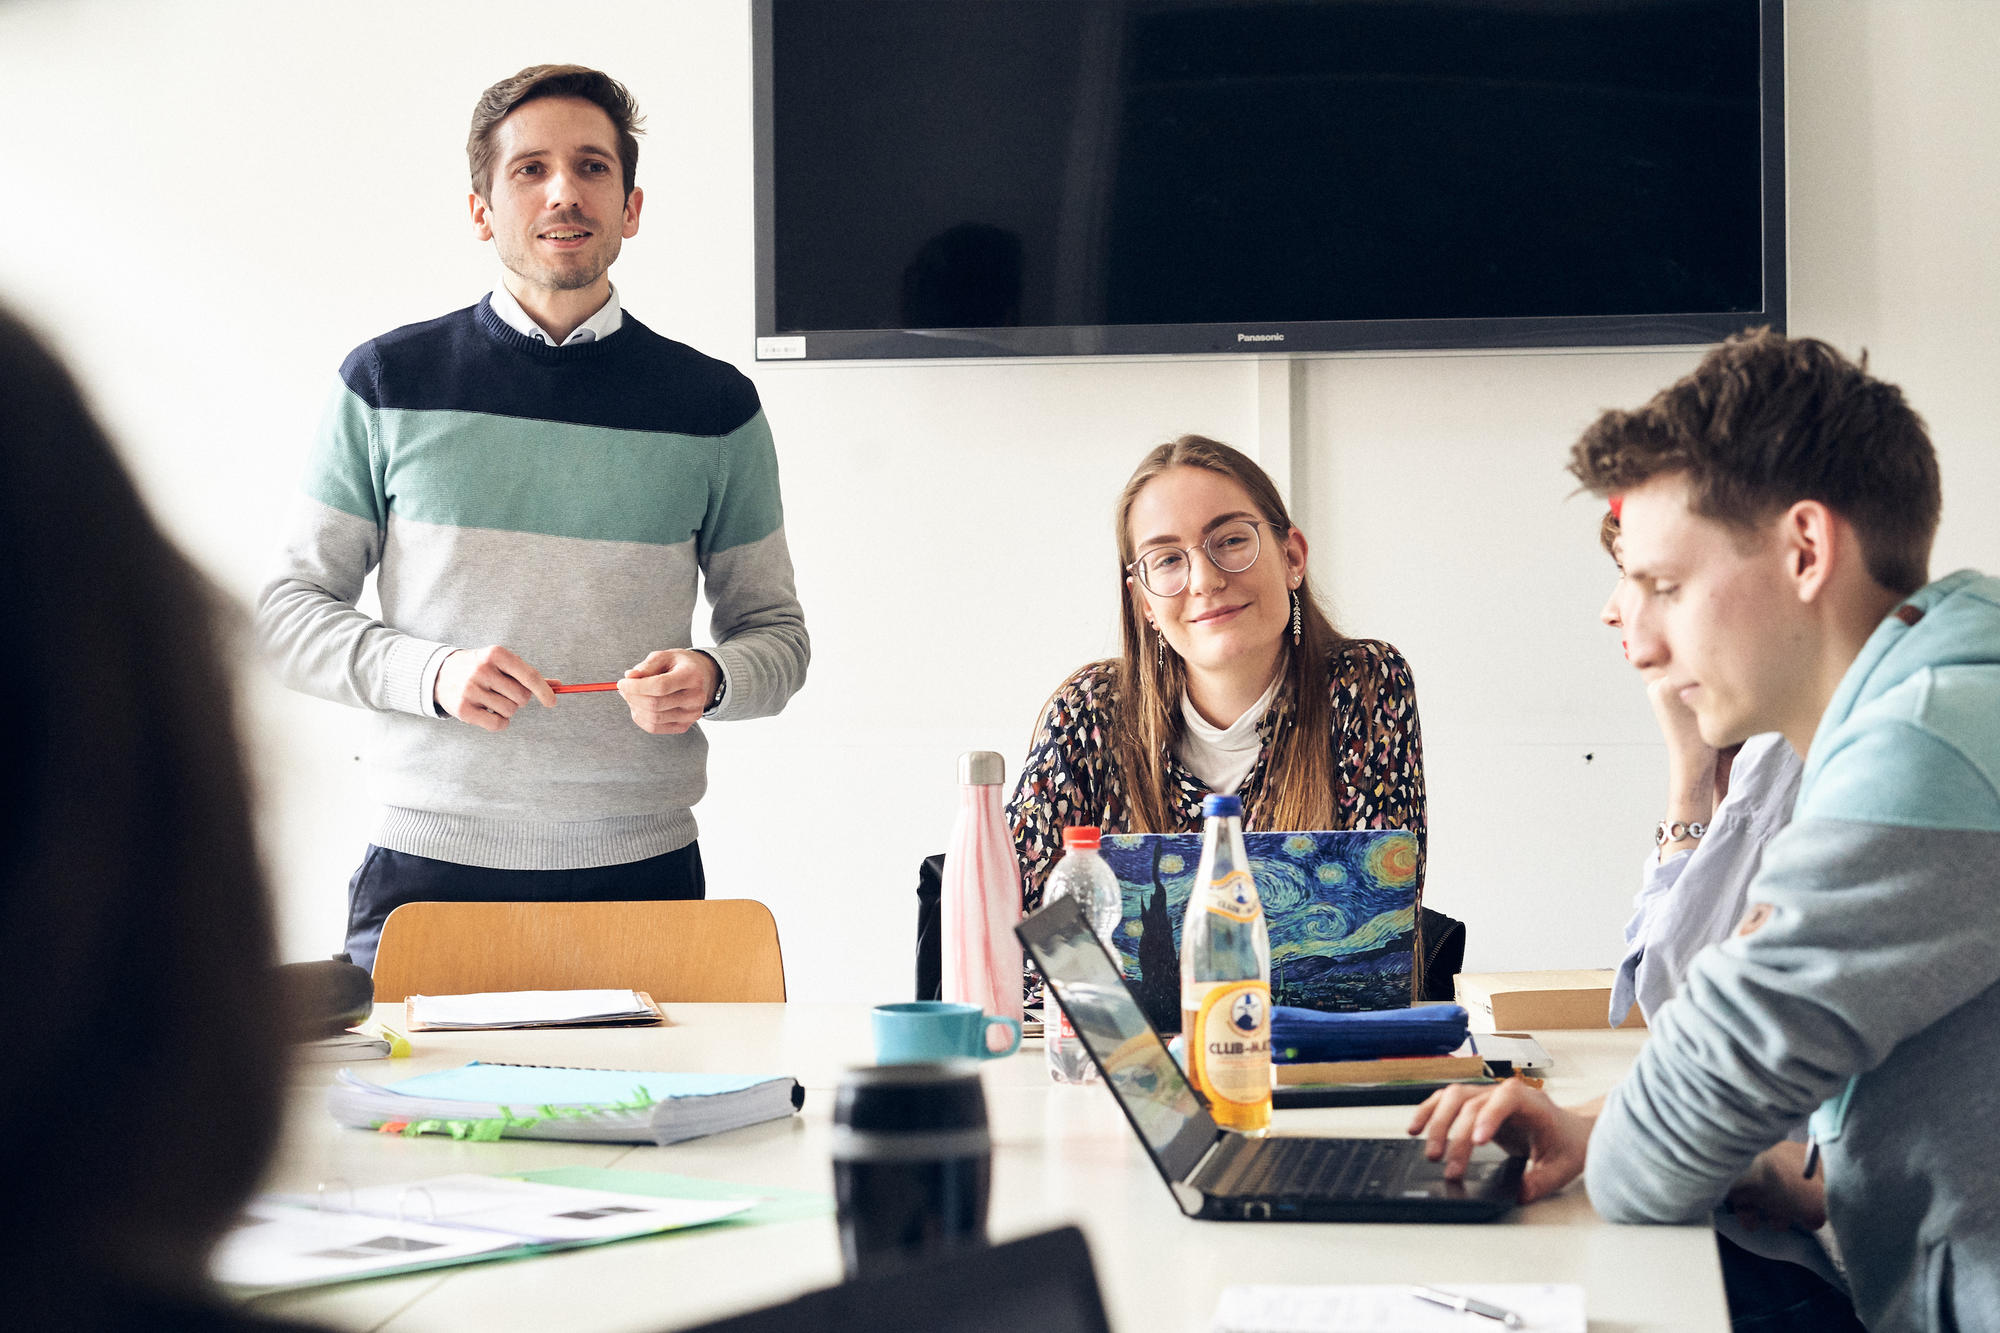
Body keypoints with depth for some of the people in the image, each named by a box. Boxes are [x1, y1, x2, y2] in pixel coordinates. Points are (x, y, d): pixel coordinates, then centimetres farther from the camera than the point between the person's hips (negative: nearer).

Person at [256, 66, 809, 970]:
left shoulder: (714, 406, 8)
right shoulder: (387, 384, 5)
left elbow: (775, 631, 14)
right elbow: (291, 608, 6)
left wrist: (711, 679, -9)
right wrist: (432, 674, -12)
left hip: (640, 867, 1)